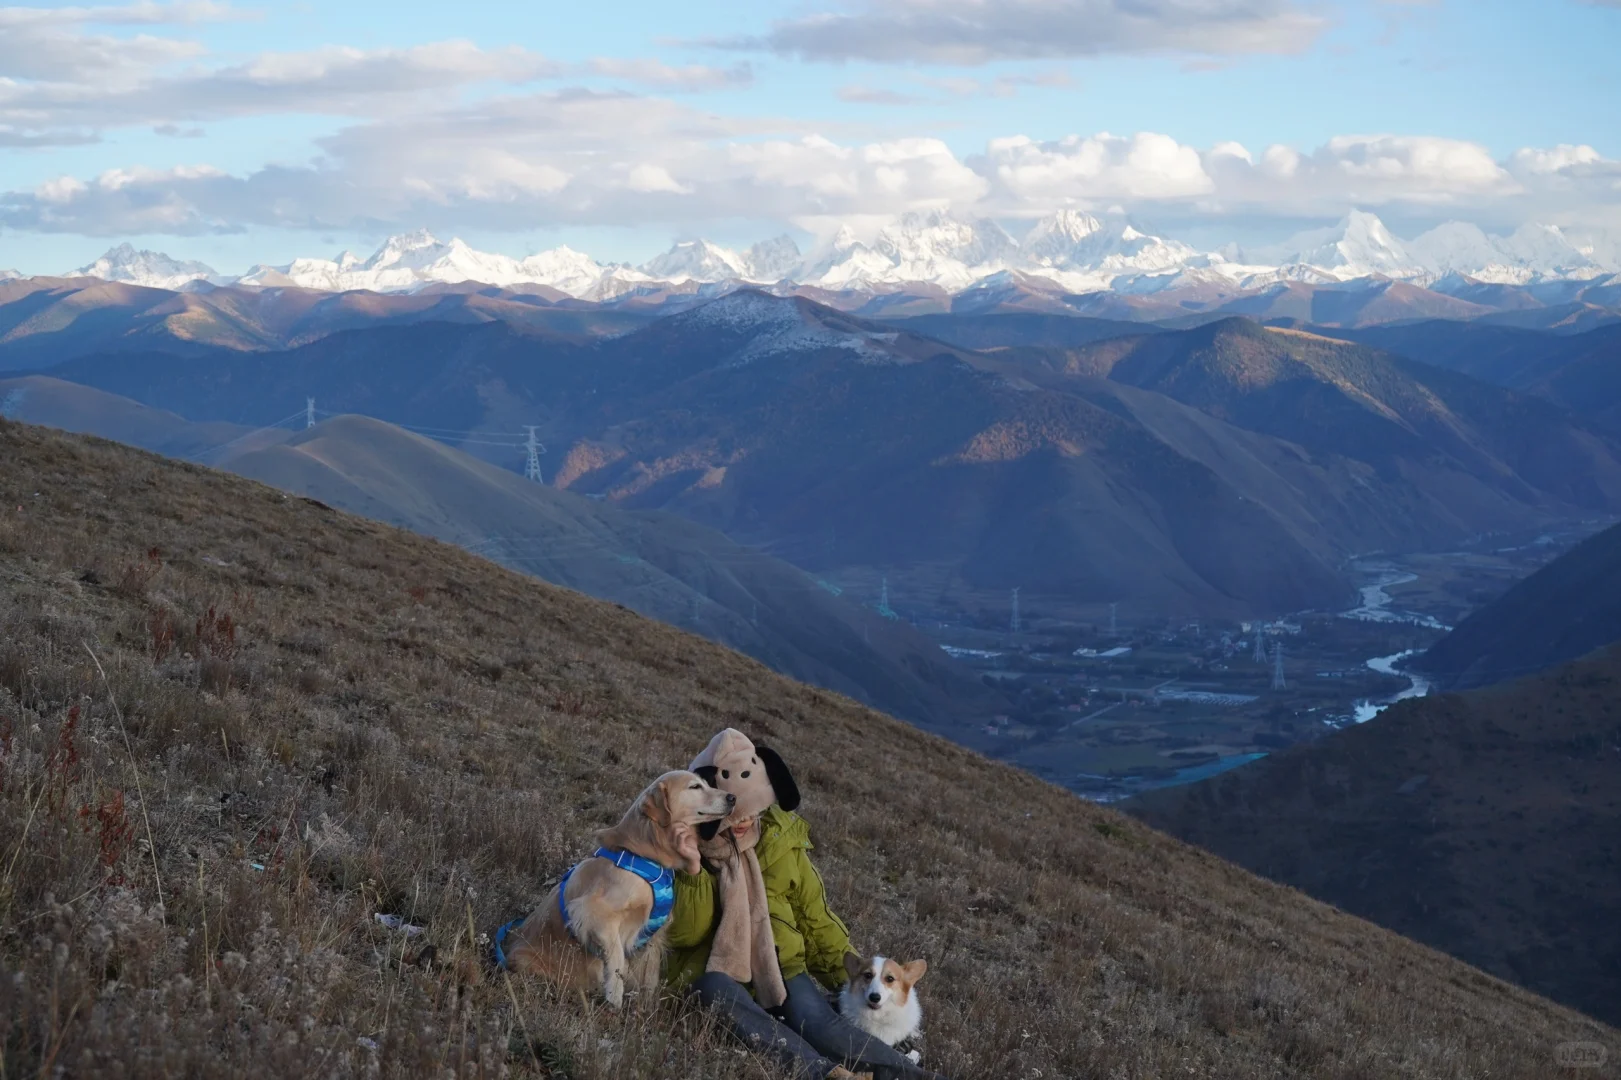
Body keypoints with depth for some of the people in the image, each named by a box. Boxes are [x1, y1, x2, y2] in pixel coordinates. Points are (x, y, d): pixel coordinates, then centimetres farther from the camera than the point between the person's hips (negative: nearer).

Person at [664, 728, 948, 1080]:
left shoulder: (781, 839, 7)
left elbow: (815, 918, 15)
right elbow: (684, 935, -10)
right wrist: (694, 872, -18)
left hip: (778, 962, 3)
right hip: (712, 967, -3)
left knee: (819, 1022, -27)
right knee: (725, 1001, -38)